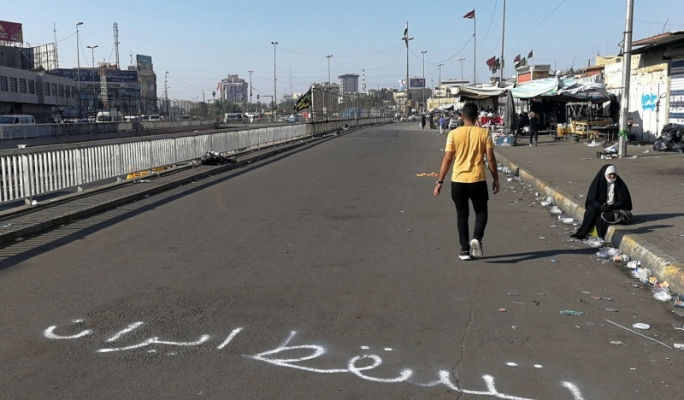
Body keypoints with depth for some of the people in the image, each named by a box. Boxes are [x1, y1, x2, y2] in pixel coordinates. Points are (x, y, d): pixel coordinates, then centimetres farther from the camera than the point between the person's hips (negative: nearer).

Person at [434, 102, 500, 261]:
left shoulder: (453, 134, -3)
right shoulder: (484, 133, -2)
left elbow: (447, 159, -4)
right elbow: (490, 158, -3)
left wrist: (440, 182, 2)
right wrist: (495, 178, 8)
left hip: (458, 180, 1)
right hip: (478, 180, 0)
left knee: (462, 215, 12)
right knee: (481, 211, 16)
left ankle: (465, 249, 13)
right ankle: (477, 238, -9)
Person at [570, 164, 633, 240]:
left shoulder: (620, 185, -5)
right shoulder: (598, 183, -2)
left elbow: (623, 202, -6)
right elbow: (591, 200, -4)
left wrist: (611, 207, -23)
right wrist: (601, 207, -24)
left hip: (615, 209, -2)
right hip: (600, 208, 2)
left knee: (602, 218, -32)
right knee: (591, 211, -29)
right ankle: (582, 233, -28)